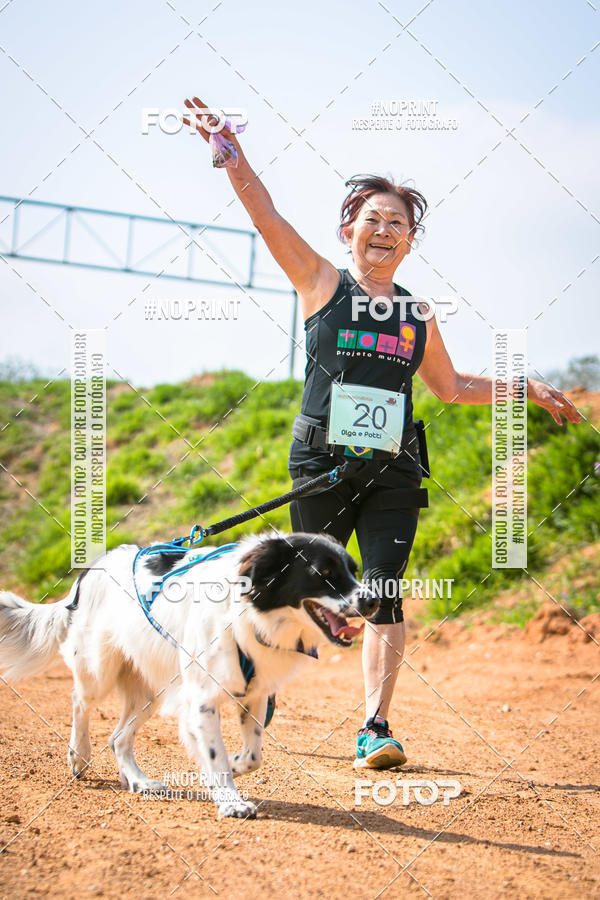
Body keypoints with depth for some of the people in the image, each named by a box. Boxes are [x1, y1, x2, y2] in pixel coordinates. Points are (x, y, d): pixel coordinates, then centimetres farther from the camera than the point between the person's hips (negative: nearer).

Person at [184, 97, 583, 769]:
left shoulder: (418, 316, 16)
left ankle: (375, 726, -7)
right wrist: (231, 152, -15)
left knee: (385, 591, -7)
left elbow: (449, 386, 28)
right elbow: (265, 215, -4)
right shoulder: (322, 282, 6)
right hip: (323, 462, -3)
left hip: (393, 468, 3)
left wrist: (525, 388, 26)